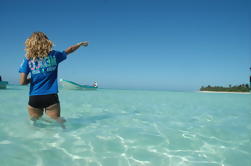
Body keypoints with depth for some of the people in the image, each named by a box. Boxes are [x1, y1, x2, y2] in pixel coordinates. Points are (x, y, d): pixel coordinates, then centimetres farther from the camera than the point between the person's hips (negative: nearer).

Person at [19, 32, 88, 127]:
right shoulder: (54, 55, 2)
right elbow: (69, 50, 20)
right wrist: (81, 44, 38)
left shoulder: (28, 59, 0)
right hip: (51, 97, 0)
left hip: (34, 99, 1)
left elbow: (22, 82, -4)